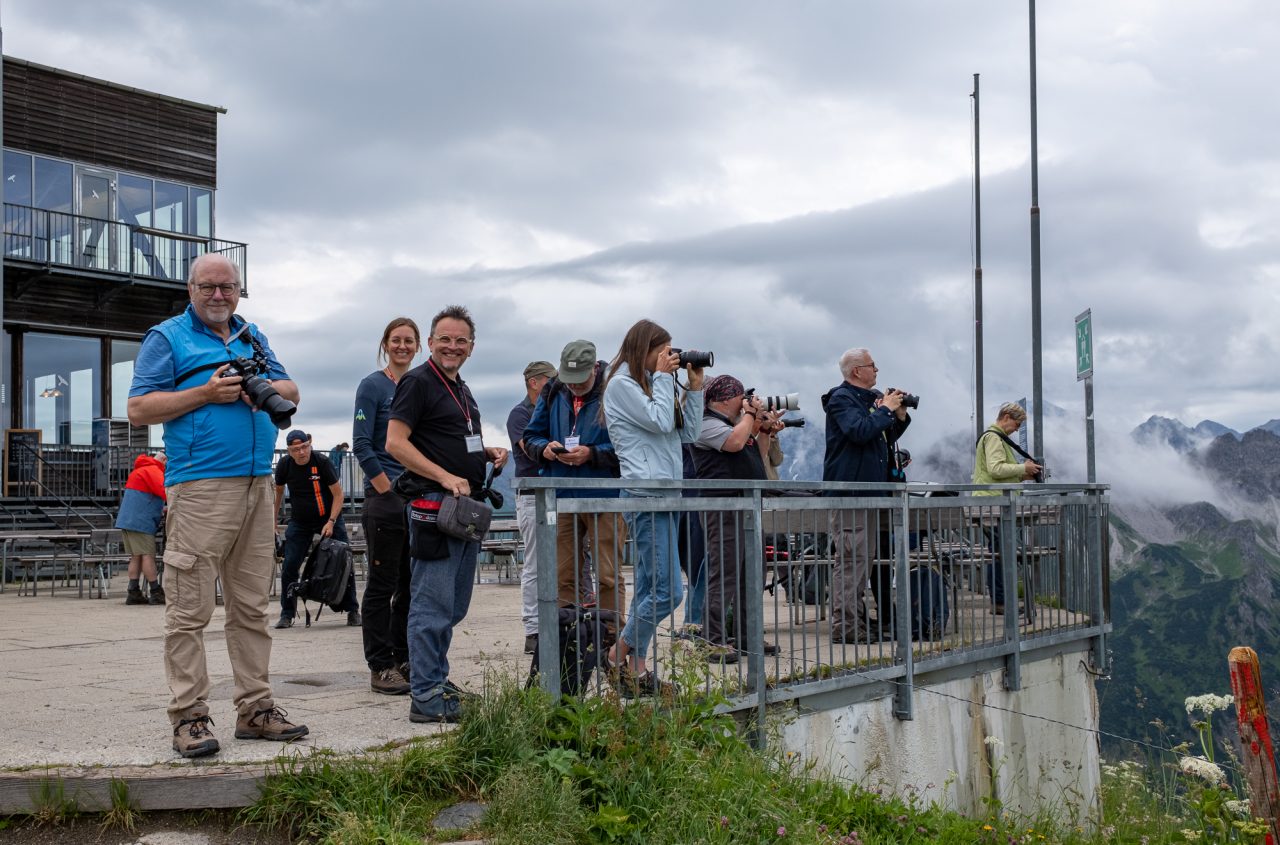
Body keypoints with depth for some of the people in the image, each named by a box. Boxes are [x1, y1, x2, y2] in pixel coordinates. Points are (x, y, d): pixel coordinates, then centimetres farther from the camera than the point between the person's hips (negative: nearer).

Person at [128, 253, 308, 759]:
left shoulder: (252, 337, 21)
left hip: (258, 486, 6)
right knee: (190, 608, -6)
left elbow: (291, 392, 20)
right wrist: (207, 393, -13)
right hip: (199, 487, -6)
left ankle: (255, 708, 15)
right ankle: (189, 717, -2)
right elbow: (139, 409, -4)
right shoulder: (167, 337, 4)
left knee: (252, 607, 9)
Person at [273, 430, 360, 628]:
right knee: (289, 567, -6)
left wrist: (331, 522, -21)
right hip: (299, 522, 3)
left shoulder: (322, 462, -18)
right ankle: (287, 614, 6)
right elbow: (278, 491, 9)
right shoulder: (284, 465, -9)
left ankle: (352, 611, 5)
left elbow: (338, 494, -13)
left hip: (328, 518, -2)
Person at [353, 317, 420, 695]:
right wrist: (389, 490, -14)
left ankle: (404, 660, 18)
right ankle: (380, 667, 4)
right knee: (383, 584, -1)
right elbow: (362, 444, -10)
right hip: (385, 499, -6)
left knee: (412, 585, 9)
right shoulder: (373, 385, -3)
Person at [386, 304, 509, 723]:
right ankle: (426, 698, -4)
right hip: (434, 505, -9)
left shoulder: (461, 389, 20)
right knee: (433, 606, -8)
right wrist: (445, 477, -22)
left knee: (454, 606, 16)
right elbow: (395, 443, -16)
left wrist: (488, 452, 11)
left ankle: (436, 677, 28)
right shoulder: (418, 382, -8)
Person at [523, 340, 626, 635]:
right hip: (561, 497, 5)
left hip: (605, 497, -5)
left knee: (608, 576, 0)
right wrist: (544, 448, -4)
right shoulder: (552, 394, 9)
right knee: (563, 575, 9)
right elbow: (531, 435, 17)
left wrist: (592, 454, -19)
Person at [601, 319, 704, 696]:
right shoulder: (621, 384, -3)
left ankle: (636, 669, 12)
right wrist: (662, 377, -4)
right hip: (644, 496, -10)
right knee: (668, 591, -13)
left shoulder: (650, 385, 24)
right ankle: (619, 655, 1)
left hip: (665, 495, 10)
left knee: (649, 590, 9)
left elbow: (688, 433, 20)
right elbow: (661, 422, -14)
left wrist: (695, 387, 14)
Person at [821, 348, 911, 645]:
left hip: (870, 491, 10)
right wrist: (886, 410, -12)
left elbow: (884, 439, 26)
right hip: (849, 489, -10)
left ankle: (857, 620, 18)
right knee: (851, 558, -12)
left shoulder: (868, 398, 20)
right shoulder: (842, 398, -8)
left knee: (863, 558, 12)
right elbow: (860, 431, -24)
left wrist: (900, 416, 10)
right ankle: (844, 625, -11)